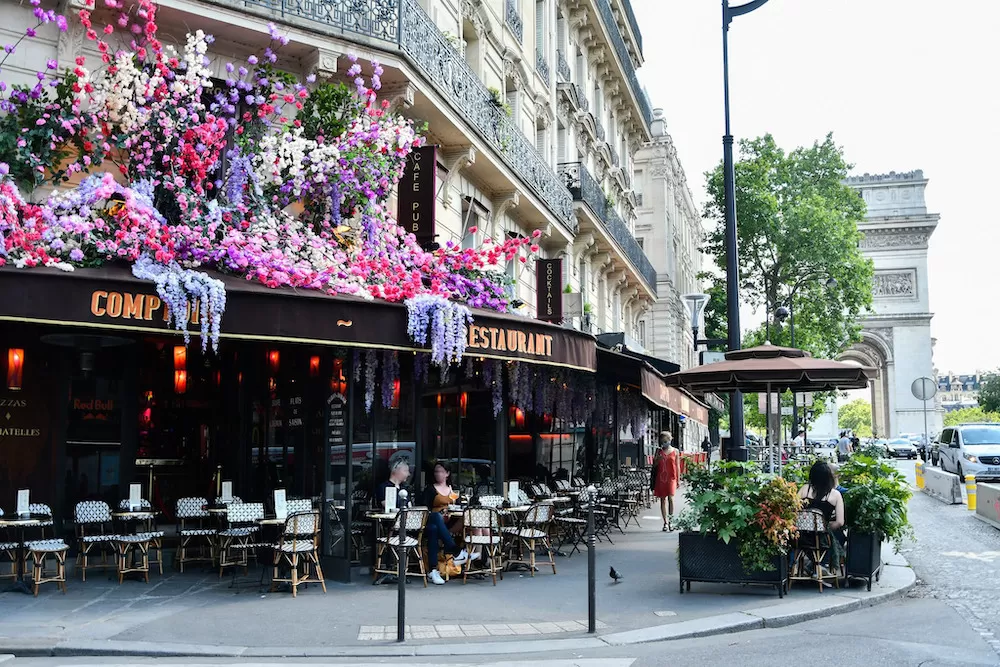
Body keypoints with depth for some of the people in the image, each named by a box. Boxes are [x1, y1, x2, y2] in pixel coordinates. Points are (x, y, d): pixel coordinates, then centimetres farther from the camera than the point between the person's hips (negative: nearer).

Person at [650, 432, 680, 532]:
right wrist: (658, 459, -12)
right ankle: (665, 522, 11)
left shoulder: (675, 451, 5)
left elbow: (677, 466, 6)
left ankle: (670, 519, 1)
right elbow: (654, 465, 9)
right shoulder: (659, 451, 8)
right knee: (663, 500, 5)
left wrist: (678, 479, 2)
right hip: (661, 478, 2)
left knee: (670, 498, -14)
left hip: (671, 478, -2)